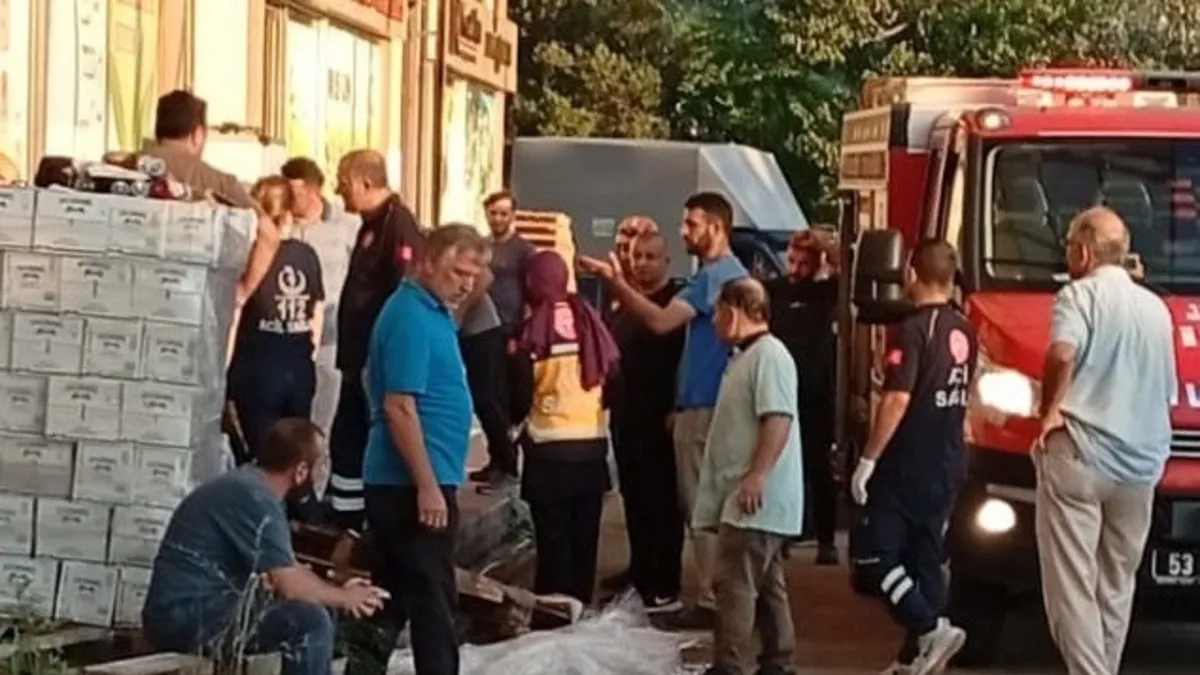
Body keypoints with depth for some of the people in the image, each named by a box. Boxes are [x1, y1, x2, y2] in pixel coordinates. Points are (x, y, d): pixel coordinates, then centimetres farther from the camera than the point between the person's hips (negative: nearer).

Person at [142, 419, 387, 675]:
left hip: (194, 609, 11)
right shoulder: (255, 499, -19)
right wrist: (345, 598, -3)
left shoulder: (248, 484, 12)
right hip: (188, 617, -11)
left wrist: (339, 591, 9)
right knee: (310, 622, -20)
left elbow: (286, 570, 21)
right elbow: (290, 585, -20)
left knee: (316, 612, 13)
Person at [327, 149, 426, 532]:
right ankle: (343, 519, 23)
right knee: (347, 439, 14)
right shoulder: (372, 224, 14)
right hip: (361, 359, 10)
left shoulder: (399, 226, -17)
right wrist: (348, 353, 20)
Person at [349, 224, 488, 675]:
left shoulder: (433, 312, 15)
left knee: (392, 597, 13)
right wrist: (428, 486, -23)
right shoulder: (412, 317, -16)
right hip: (414, 485, -10)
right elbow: (399, 408, -22)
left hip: (402, 483, 10)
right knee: (432, 601, -5)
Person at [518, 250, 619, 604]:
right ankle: (580, 602, 18)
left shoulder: (535, 328, -10)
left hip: (551, 446, -4)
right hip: (592, 443, 4)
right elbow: (612, 372, 6)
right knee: (585, 534, 12)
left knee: (554, 536, 1)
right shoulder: (589, 319, 3)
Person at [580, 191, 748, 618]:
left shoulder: (715, 276, -17)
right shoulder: (732, 274, 16)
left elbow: (661, 321, -24)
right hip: (714, 404, 10)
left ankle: (713, 598, -3)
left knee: (702, 505, -6)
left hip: (704, 406, -10)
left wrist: (614, 281, -23)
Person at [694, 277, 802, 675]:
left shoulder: (769, 355, -14)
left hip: (757, 496, -11)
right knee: (766, 584, 12)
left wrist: (758, 475, -28)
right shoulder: (745, 356, 20)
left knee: (735, 584, -12)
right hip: (743, 495, 11)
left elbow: (779, 419, -24)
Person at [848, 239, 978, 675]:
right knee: (925, 558, 13)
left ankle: (930, 628, -15)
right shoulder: (964, 331, 8)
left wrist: (868, 460, -17)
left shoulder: (912, 330, -17)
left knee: (873, 554, -3)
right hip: (948, 467, 8)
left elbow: (898, 401, -22)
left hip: (907, 467, -8)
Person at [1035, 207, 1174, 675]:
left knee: (1072, 584, -5)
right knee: (1116, 586, 16)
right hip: (1142, 464, 6)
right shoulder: (1156, 308, 15)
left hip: (1079, 455, -6)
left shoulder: (1080, 294, -5)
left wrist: (1050, 409, -11)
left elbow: (1062, 355, -24)